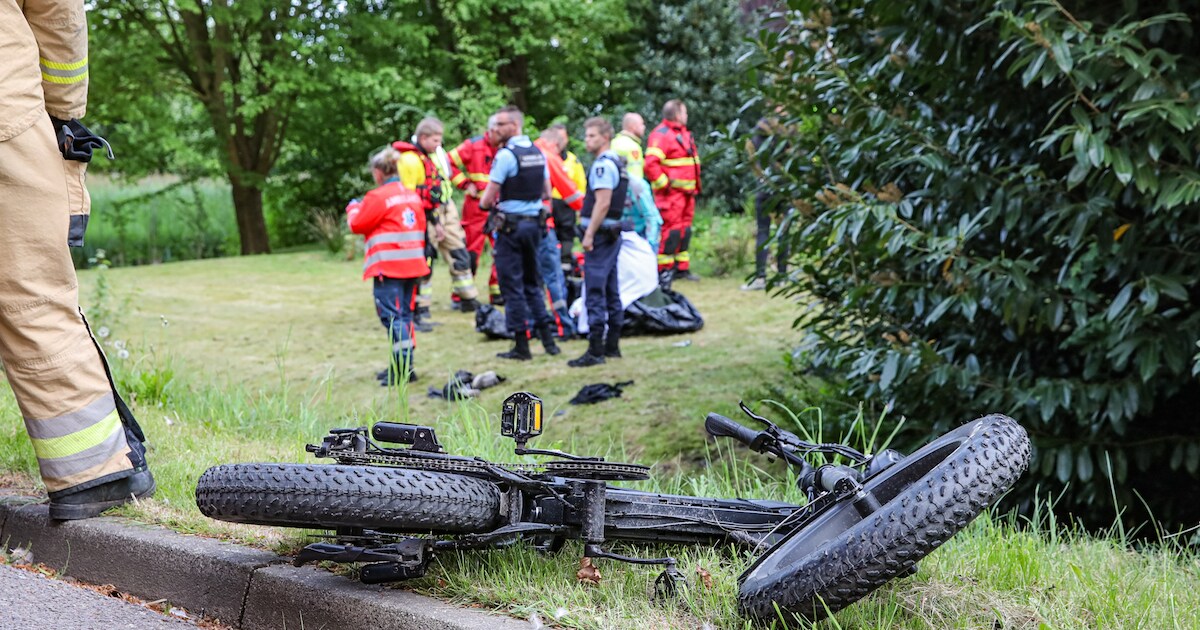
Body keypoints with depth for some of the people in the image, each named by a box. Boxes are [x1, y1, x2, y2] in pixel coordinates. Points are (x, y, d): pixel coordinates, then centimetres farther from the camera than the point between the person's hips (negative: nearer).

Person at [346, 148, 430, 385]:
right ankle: (403, 365, 18)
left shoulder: (378, 197, -11)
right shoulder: (413, 196, 12)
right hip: (413, 264, 8)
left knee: (391, 316, -7)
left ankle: (404, 368, -15)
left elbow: (357, 225, -2)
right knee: (404, 313, 14)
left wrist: (353, 208, 18)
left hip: (388, 267, -8)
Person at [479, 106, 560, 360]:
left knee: (512, 284, 0)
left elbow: (487, 199, -14)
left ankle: (521, 345, 2)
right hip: (534, 222, 7)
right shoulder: (538, 153, 8)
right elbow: (547, 193, 16)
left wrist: (485, 203, 7)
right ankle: (547, 337, 16)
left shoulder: (506, 154, -15)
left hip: (510, 226, -7)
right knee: (532, 282, 17)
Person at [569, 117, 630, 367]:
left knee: (595, 293, -10)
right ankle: (612, 347, 18)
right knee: (611, 293, 13)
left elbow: (602, 203, -22)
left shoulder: (603, 165, -15)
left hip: (600, 234, -10)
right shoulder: (617, 163, 17)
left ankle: (595, 351, -11)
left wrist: (589, 234, -21)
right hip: (613, 234, 10)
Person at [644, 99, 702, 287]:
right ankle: (663, 270, -7)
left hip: (687, 192, 10)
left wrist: (695, 185, 20)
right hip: (671, 192, -10)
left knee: (685, 230, 14)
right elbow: (651, 164, -23)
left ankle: (681, 267, 22)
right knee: (671, 230, -12)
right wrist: (664, 184, -19)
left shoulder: (684, 133, 19)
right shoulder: (661, 134, -13)